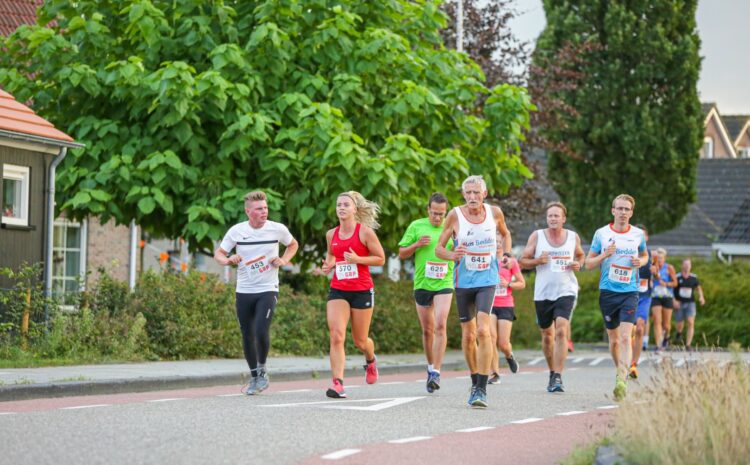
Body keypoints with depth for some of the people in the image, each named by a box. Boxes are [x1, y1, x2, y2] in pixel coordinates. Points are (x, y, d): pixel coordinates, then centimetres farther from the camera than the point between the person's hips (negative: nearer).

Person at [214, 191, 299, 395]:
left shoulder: (278, 229, -4)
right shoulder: (236, 231, -3)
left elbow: (293, 244, 16)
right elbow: (219, 253, 6)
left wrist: (283, 260, -2)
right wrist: (228, 260, -17)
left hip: (268, 290, -2)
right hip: (244, 291, 2)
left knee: (261, 331, -19)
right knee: (247, 336, 7)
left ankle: (262, 371, 4)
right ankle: (254, 377, 24)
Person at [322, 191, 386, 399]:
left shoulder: (365, 232, -6)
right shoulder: (331, 234, 6)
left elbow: (380, 258, -4)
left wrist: (357, 259, -17)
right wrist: (329, 264, 4)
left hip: (362, 290, -3)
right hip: (338, 291, 3)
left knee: (360, 340, 10)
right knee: (336, 336, -16)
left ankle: (370, 360, 46)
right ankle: (338, 384, -20)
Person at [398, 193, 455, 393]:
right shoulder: (416, 226, 3)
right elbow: (402, 253, 6)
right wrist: (417, 245, -11)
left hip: (444, 284, -2)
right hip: (421, 284, 2)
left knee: (440, 325, -17)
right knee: (427, 330, 10)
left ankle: (436, 372, -18)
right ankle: (430, 367, 30)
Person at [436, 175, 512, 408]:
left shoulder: (495, 213, -1)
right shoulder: (455, 215, -6)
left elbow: (505, 234, 21)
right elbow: (438, 248, -2)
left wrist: (506, 254, 4)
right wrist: (452, 255, -23)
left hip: (487, 279, -1)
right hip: (463, 281, 1)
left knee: (483, 331, -18)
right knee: (468, 335, 8)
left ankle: (482, 389, -19)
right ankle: (475, 383, 28)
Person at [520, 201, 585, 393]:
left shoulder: (573, 237, 4)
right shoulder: (537, 236, 0)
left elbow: (580, 255, 22)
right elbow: (523, 260, 4)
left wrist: (578, 265, -1)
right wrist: (537, 261, -16)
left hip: (566, 291, -1)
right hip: (543, 293, 1)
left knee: (561, 332, -18)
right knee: (547, 335, 12)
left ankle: (558, 377, -21)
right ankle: (552, 373, 33)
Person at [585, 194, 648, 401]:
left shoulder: (638, 235, 5)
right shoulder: (601, 234, 2)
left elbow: (645, 255, 24)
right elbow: (589, 263, 6)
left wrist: (640, 262, 0)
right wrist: (605, 255, -12)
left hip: (630, 292, -1)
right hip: (608, 291, 1)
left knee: (625, 337, -16)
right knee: (614, 339, 9)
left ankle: (622, 381, -25)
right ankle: (619, 371, 32)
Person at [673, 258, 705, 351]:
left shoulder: (693, 278, 2)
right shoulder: (677, 277, -4)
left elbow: (698, 288, 17)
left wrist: (701, 297, 1)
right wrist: (674, 300, -11)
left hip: (690, 303, 1)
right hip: (679, 303, -1)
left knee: (691, 323, -15)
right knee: (679, 324, 6)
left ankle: (688, 344, -14)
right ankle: (679, 332, 46)